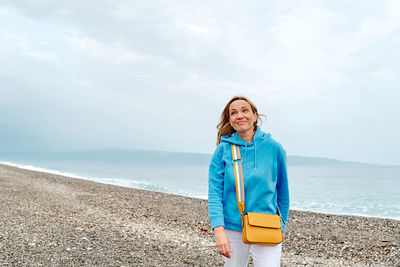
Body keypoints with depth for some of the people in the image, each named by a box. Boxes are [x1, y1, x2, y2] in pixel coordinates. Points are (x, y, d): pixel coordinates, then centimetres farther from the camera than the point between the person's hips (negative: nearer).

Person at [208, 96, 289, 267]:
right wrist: (219, 230, -19)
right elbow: (214, 192, -8)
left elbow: (282, 190, 8)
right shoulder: (223, 150, -3)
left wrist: (282, 225, 13)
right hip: (232, 229, 1)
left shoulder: (274, 148, -2)